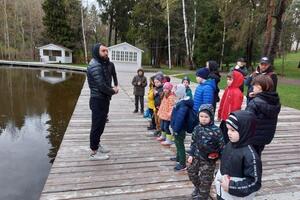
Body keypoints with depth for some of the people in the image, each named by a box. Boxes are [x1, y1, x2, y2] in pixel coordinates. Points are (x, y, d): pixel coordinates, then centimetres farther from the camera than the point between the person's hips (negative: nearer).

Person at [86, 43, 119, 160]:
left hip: (103, 99, 10)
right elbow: (101, 86, -24)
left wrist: (112, 89, -4)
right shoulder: (95, 66, -18)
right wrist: (113, 91, -9)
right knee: (97, 125, -1)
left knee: (101, 124, 20)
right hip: (98, 100, -10)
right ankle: (94, 152, 12)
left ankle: (97, 145, 37)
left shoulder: (102, 64, 14)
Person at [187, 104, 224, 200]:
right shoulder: (197, 128, -3)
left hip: (209, 160, -5)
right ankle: (197, 188, 49)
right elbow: (193, 142, 5)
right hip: (196, 157, 5)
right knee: (191, 172, 20)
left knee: (205, 179, 10)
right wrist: (191, 155, 3)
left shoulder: (216, 130, -18)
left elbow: (222, 145, -9)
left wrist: (217, 154, -12)